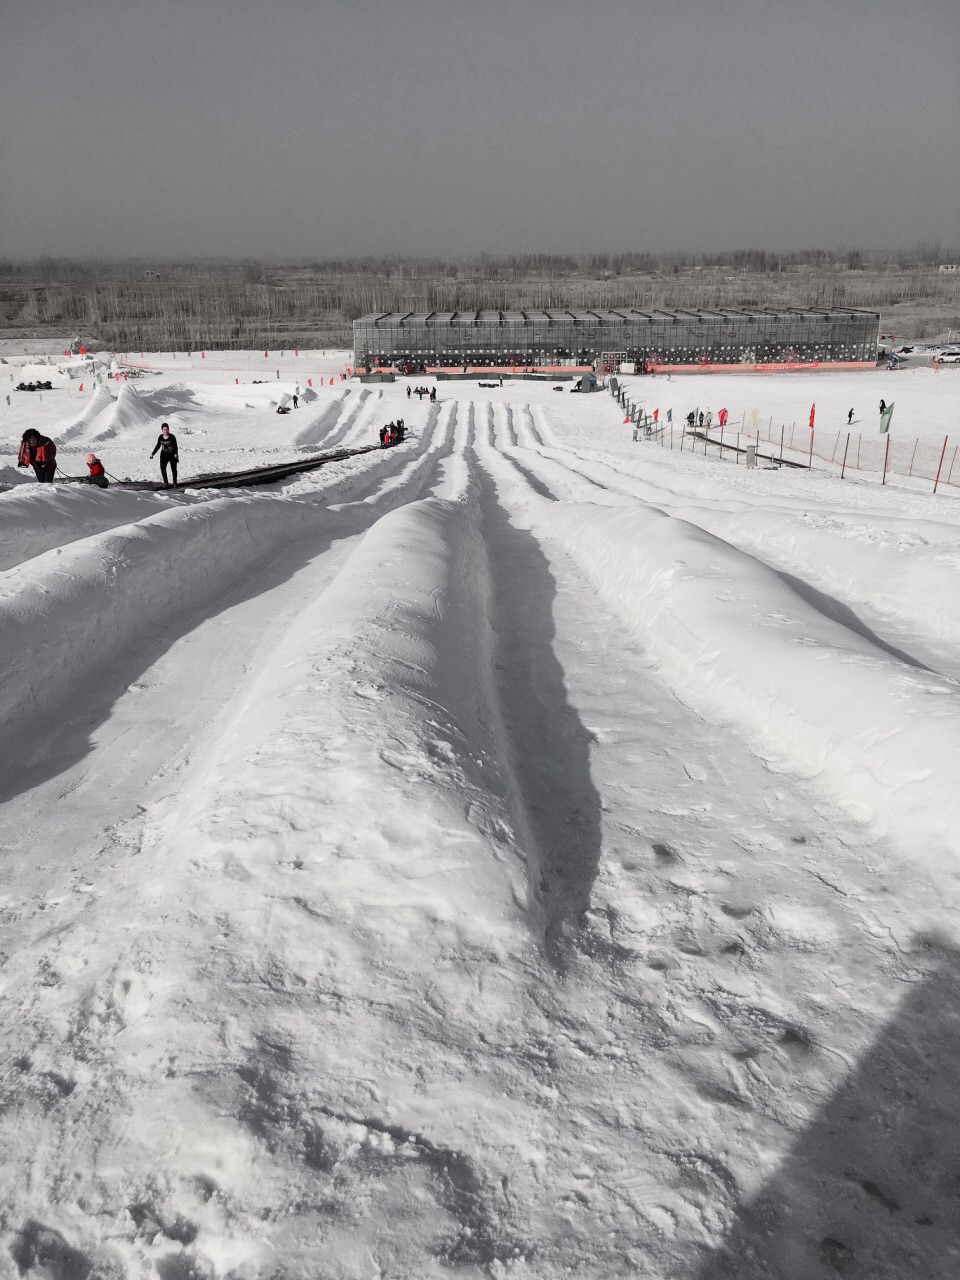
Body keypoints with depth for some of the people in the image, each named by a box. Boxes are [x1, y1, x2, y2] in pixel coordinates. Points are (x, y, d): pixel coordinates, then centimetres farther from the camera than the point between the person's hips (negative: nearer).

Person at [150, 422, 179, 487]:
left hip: (172, 455, -3)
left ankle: (175, 482, 29)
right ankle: (166, 482, -9)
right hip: (164, 455, 3)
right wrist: (152, 454, 8)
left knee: (173, 469, 10)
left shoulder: (172, 437, -15)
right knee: (162, 468, -15)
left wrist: (176, 454, -34)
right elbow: (158, 446, 10)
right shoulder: (160, 437, -2)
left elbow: (175, 446, -18)